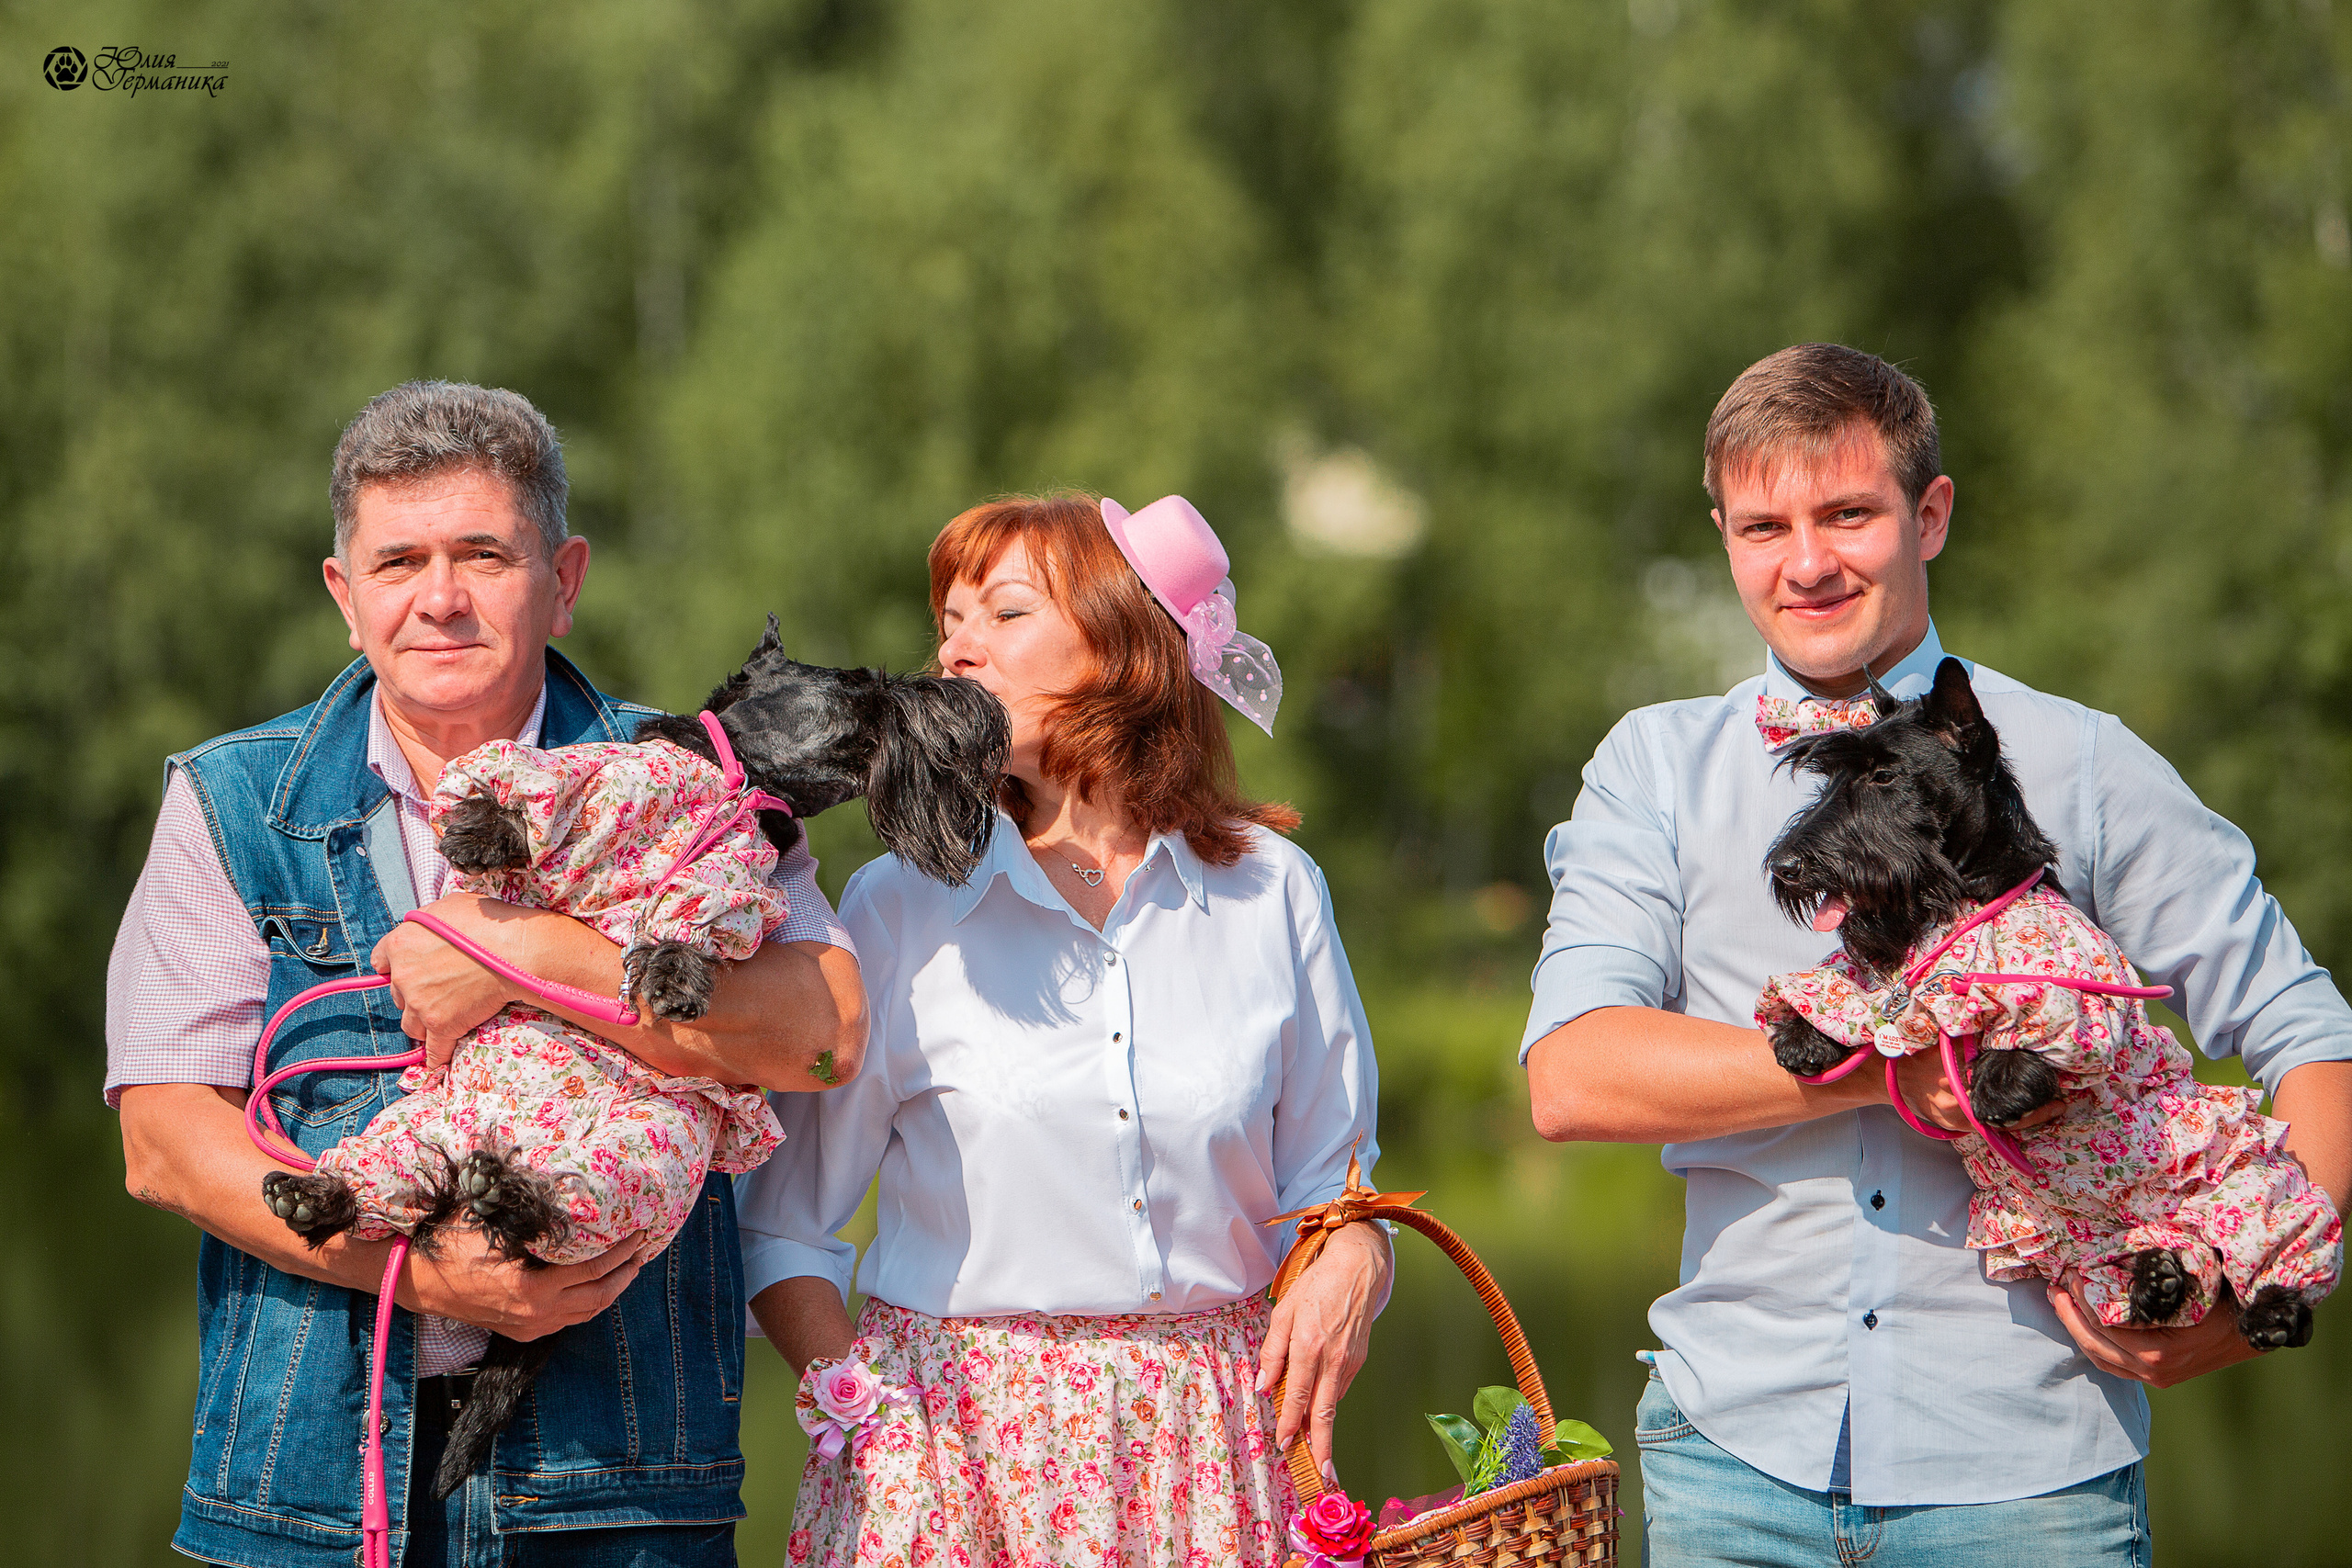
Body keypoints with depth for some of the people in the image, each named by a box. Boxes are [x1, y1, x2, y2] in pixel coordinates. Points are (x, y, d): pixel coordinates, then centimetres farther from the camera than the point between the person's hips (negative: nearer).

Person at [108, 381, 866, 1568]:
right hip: (313, 1462, 1)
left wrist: (527, 953, -20)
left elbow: (827, 1031, -14)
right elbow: (164, 1140, -1)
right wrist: (415, 1270, -15)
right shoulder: (229, 804, 6)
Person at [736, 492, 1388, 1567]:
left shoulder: (1269, 891, 5)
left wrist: (1350, 1262, -9)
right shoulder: (901, 908, 1)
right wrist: (856, 1394, -10)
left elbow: (1327, 1169, 12)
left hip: (1206, 1440, 1)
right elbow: (779, 1223, 3)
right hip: (959, 1430, -1)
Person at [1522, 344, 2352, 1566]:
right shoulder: (1656, 767, 8)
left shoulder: (2080, 767, 6)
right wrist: (1892, 1068, -15)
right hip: (1739, 1452, 1)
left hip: (2024, 1464, -1)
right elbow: (1573, 1076, -6)